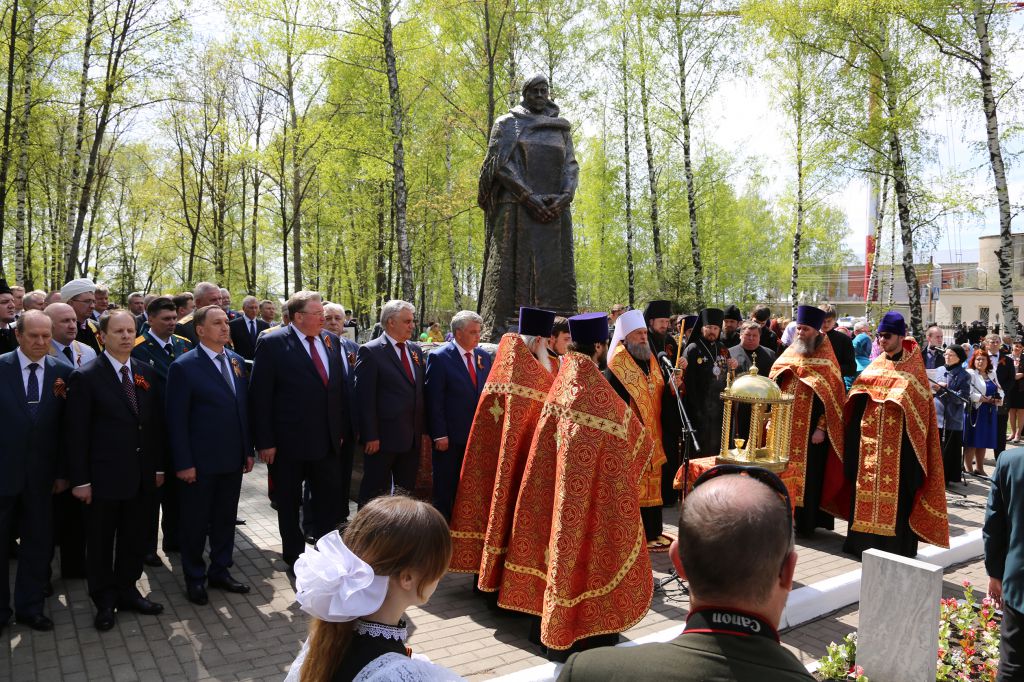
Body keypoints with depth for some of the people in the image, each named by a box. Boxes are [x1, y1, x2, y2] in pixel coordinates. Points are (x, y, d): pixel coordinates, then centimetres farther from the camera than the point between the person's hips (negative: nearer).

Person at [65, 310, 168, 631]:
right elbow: (76, 432, -10)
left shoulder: (147, 373, 6)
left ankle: (127, 591, 31)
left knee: (134, 539, 15)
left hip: (142, 476, 4)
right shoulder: (85, 377, -9)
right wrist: (80, 480, -11)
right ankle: (104, 601, 27)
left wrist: (159, 466, 8)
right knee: (100, 542, 11)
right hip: (104, 477, -4)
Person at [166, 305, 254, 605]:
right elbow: (177, 419, -12)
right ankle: (195, 578, 26)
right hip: (200, 462, -5)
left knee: (226, 518, 16)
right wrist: (183, 463, -14)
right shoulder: (184, 367, -11)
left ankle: (220, 571, 31)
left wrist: (248, 450, 8)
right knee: (195, 521, 10)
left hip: (233, 459, 6)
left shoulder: (236, 361, 7)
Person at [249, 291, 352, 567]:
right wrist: (264, 442, -13)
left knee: (332, 500, 10)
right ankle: (294, 555, 30)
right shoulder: (272, 343, -10)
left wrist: (343, 430, 9)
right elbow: (260, 396, -11)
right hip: (289, 441, -4)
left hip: (329, 440, 4)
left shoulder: (331, 341, 5)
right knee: (289, 502, 13)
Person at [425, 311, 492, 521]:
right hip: (450, 437, -5)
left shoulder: (483, 356, 6)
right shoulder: (439, 358, -11)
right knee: (445, 488, 8)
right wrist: (439, 435, -15)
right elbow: (434, 400, -12)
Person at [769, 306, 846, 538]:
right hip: (785, 429, 5)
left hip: (811, 430, -5)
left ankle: (805, 523, 10)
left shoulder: (825, 361, -5)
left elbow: (832, 397, -9)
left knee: (807, 475, 1)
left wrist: (821, 428, -15)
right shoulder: (788, 355, 10)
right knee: (786, 473, 8)